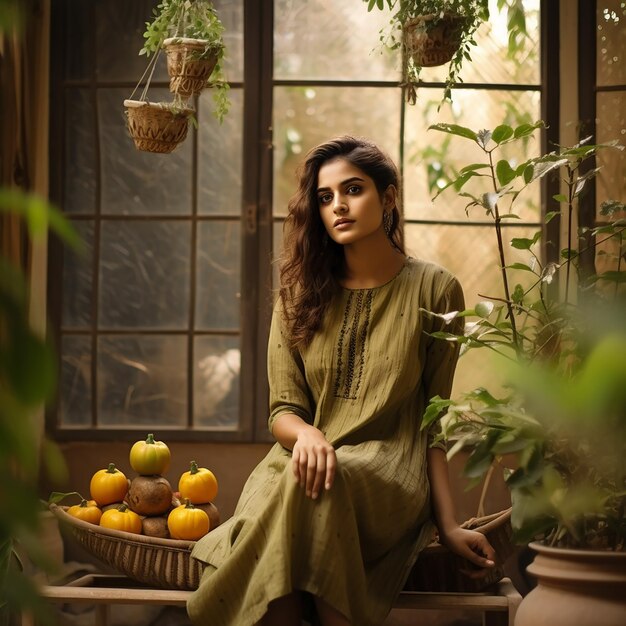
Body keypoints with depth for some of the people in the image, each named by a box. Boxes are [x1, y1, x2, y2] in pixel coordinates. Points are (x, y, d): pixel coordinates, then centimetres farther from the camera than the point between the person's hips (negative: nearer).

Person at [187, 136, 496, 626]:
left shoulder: (434, 290, 7)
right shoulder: (300, 293, 14)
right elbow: (283, 410, 8)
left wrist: (448, 524, -2)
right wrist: (306, 434, -17)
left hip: (390, 479, -2)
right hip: (303, 460, 2)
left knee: (317, 489, -38)